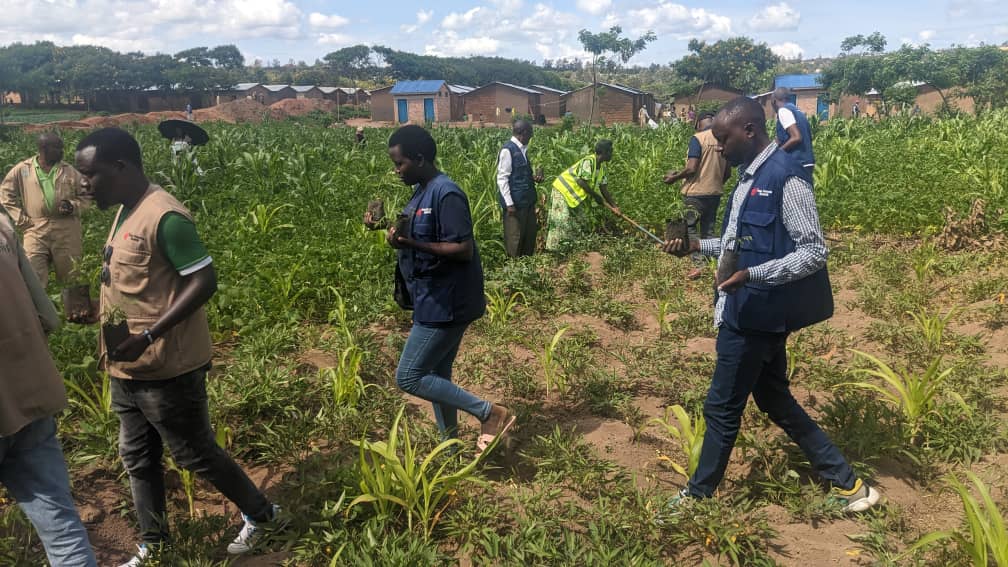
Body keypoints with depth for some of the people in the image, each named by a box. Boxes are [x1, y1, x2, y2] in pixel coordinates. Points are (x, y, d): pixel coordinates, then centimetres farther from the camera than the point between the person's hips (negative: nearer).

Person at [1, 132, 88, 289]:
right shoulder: (22, 170, 4)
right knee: (33, 279, -6)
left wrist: (72, 206, -11)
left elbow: (84, 197, 11)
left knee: (71, 278, 10)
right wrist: (21, 220, -1)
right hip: (36, 231, -1)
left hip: (67, 231, 1)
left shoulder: (69, 171, 6)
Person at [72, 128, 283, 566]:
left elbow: (204, 282, -24)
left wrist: (148, 337, -26)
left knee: (195, 454, 6)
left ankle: (261, 514, 27)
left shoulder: (163, 216, -21)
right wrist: (97, 310, 3)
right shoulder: (126, 211, 7)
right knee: (138, 458, 18)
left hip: (165, 369, -9)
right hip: (127, 368, 9)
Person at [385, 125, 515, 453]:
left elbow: (464, 250, -24)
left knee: (408, 377, -5)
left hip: (446, 304, -10)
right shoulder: (422, 191, 10)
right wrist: (401, 236, -2)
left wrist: (412, 244, -28)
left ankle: (491, 414, 1)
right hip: (435, 301, 10)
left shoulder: (446, 194, -20)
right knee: (437, 376, 15)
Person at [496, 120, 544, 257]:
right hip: (515, 202, -9)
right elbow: (502, 179, -15)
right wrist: (509, 204, -19)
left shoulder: (523, 149, 10)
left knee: (530, 235, 14)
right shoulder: (508, 150, -14)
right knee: (514, 238, 1)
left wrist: (534, 177, 4)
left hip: (528, 201, 9)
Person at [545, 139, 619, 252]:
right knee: (561, 221, -15)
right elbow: (581, 181, -29)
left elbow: (603, 188, 9)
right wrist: (595, 196, -20)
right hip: (562, 190, -10)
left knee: (578, 220, 12)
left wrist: (614, 206, 7)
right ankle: (551, 250, -13)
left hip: (573, 194, 10)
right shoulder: (588, 161, -24)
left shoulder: (602, 167, 4)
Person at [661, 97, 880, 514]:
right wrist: (697, 246, 9)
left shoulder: (786, 178, -18)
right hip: (749, 312, 10)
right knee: (774, 401, 18)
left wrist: (751, 275, -29)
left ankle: (698, 495, 25)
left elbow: (814, 252, -19)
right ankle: (846, 482, 29)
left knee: (722, 408, 5)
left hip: (756, 315, -10)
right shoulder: (751, 176, 11)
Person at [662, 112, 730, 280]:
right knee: (709, 230, 14)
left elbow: (691, 168, -20)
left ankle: (699, 265, -3)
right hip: (715, 193, 6)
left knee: (690, 228, 5)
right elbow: (727, 172, 11)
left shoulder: (698, 138, -13)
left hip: (696, 192, -6)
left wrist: (674, 177, -4)